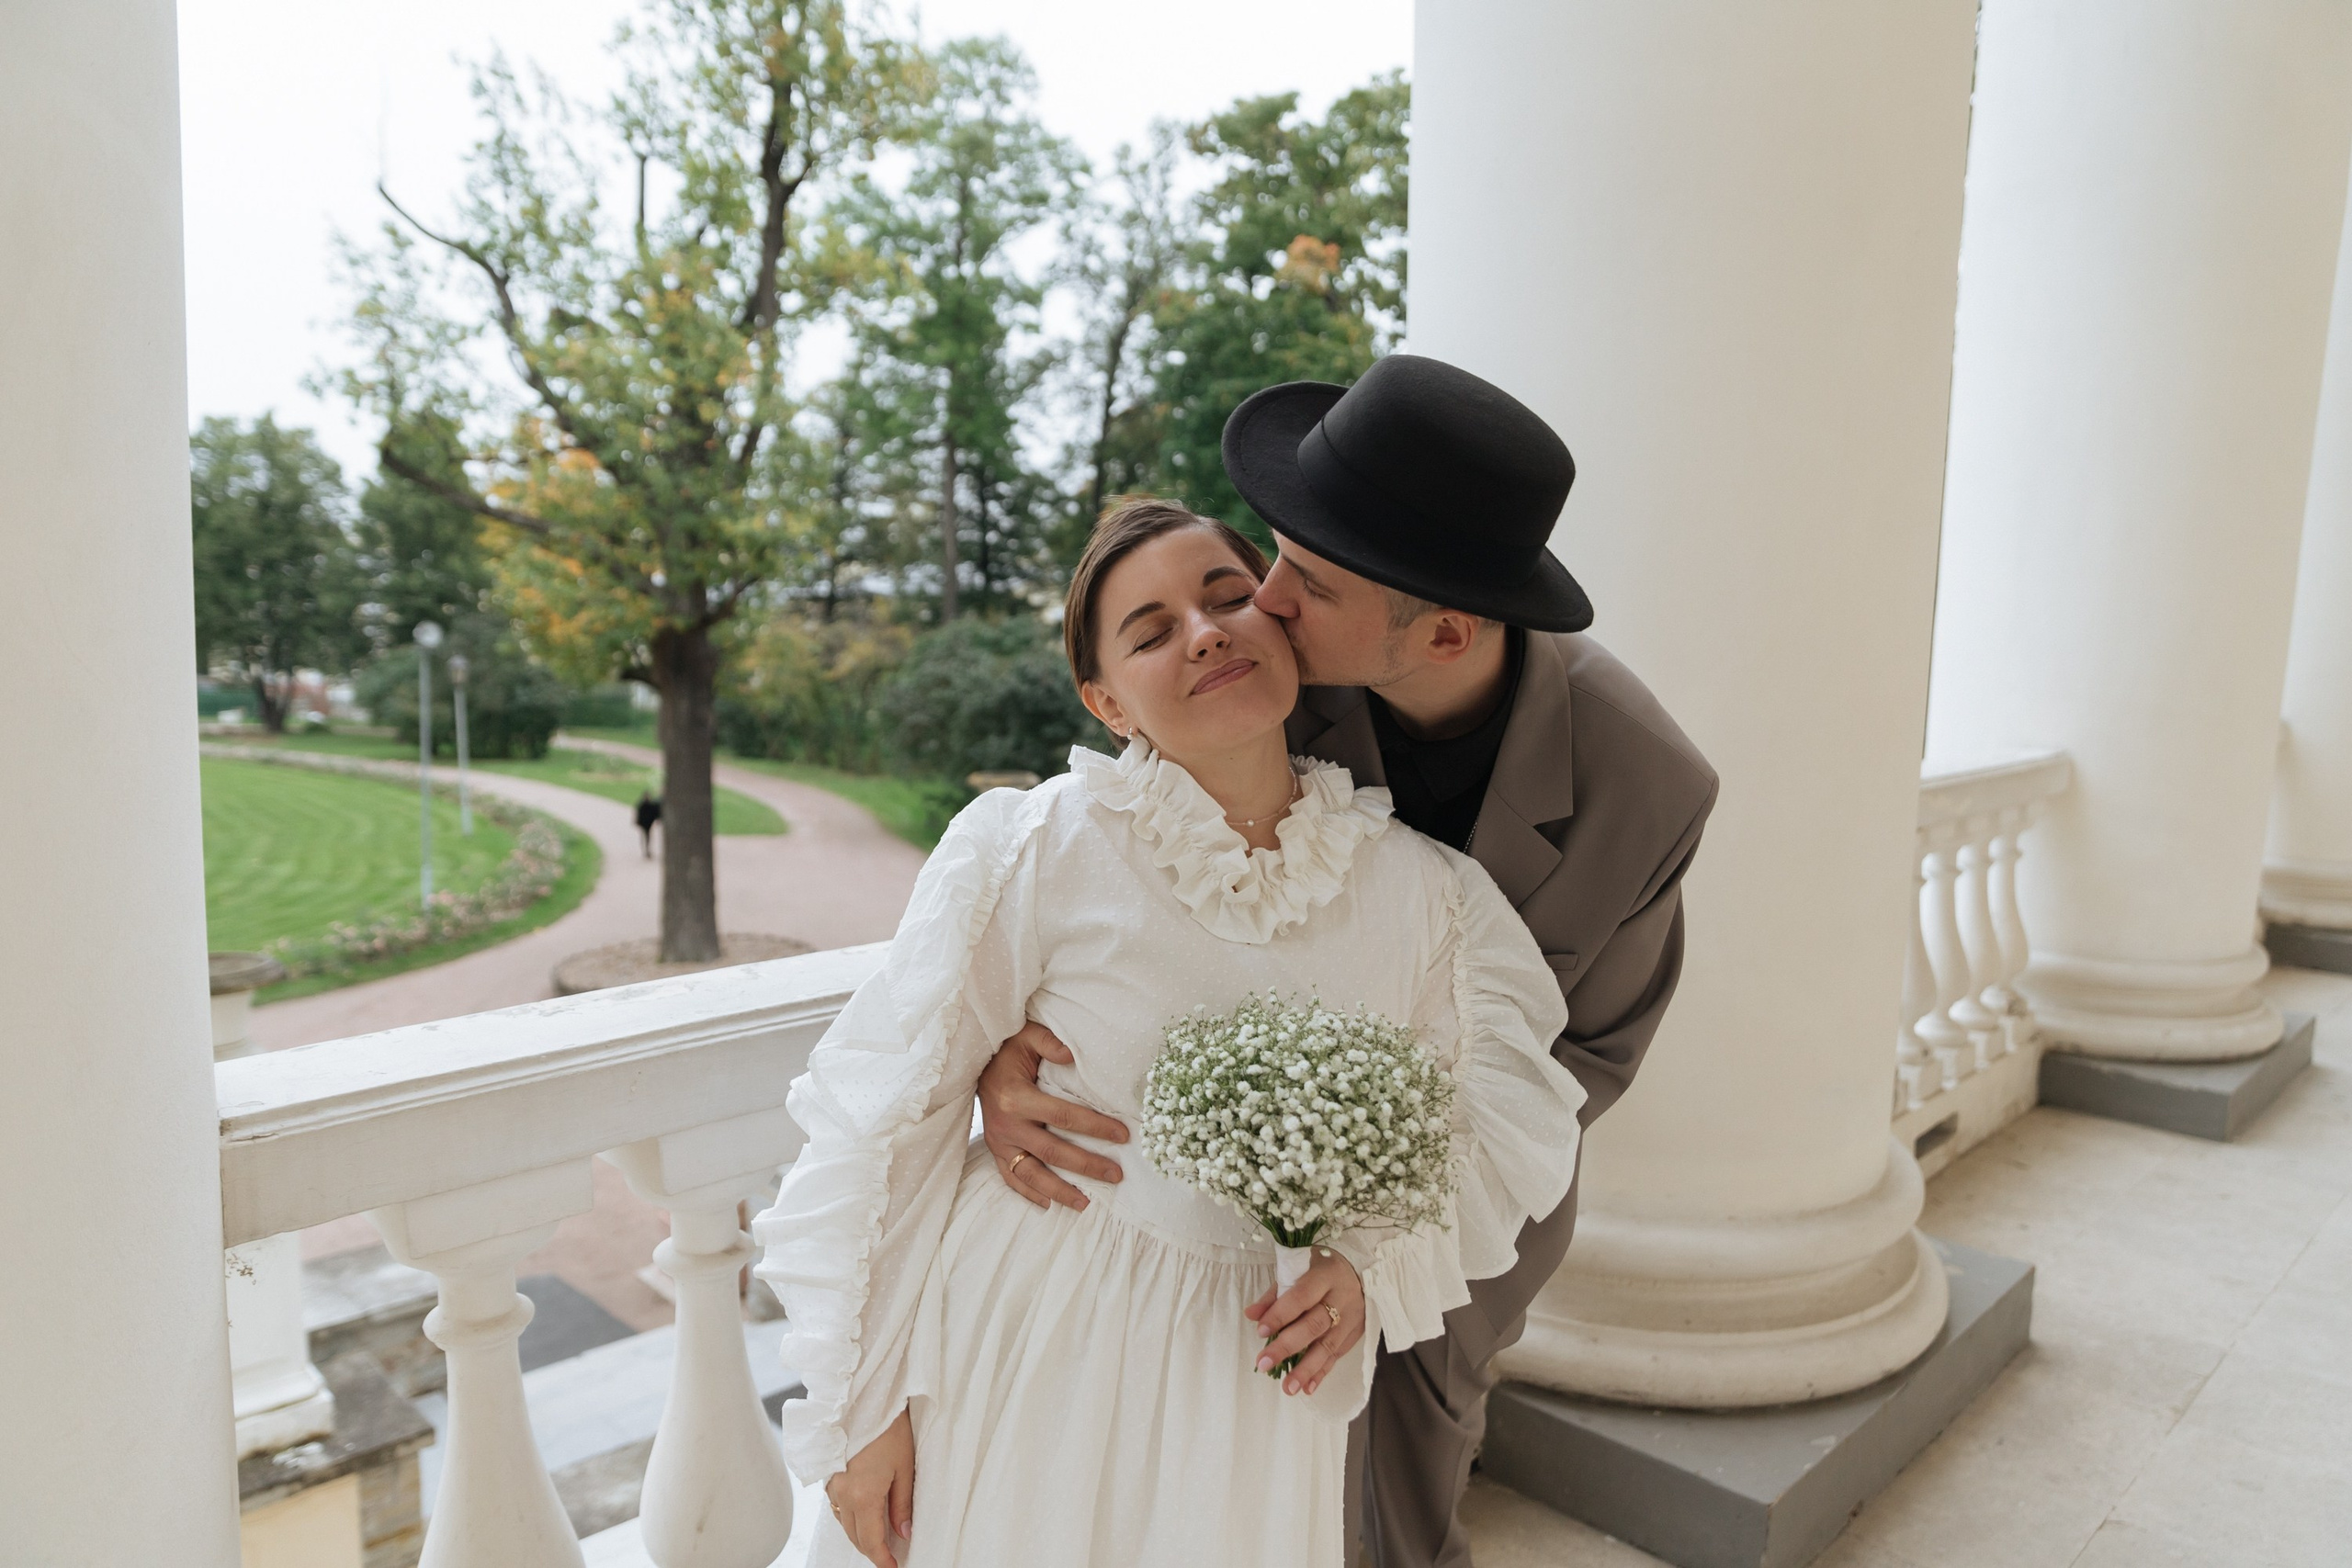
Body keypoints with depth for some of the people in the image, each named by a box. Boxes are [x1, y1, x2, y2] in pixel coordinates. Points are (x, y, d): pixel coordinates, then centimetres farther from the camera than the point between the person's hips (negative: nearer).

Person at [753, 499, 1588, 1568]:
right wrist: (859, 1406, -7)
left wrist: (1369, 1269, -11)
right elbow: (885, 1118, -11)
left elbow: (1502, 1130, 6)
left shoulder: (1421, 893, -7)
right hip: (1018, 1347, -2)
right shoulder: (1032, 846, -17)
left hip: (1247, 1373, 2)